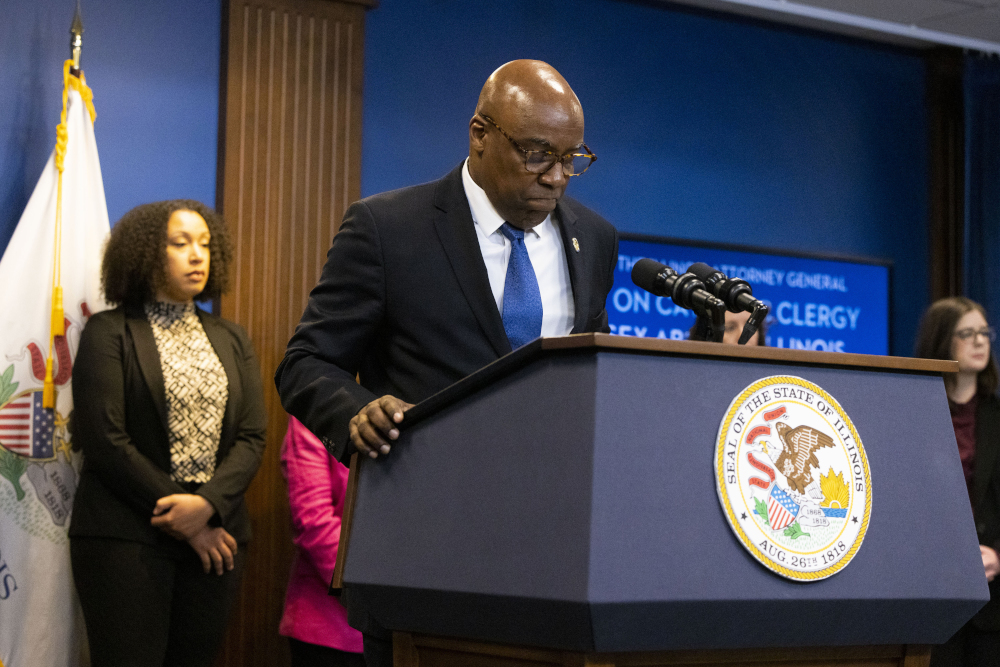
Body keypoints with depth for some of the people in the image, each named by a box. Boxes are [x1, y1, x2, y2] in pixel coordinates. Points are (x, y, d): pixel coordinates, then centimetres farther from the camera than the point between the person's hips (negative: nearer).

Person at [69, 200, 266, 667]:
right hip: (126, 539, -4)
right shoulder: (109, 332, 1)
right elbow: (105, 440, -8)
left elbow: (252, 437, 7)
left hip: (215, 535, 4)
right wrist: (179, 515, -10)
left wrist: (207, 504, -12)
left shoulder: (231, 340, 16)